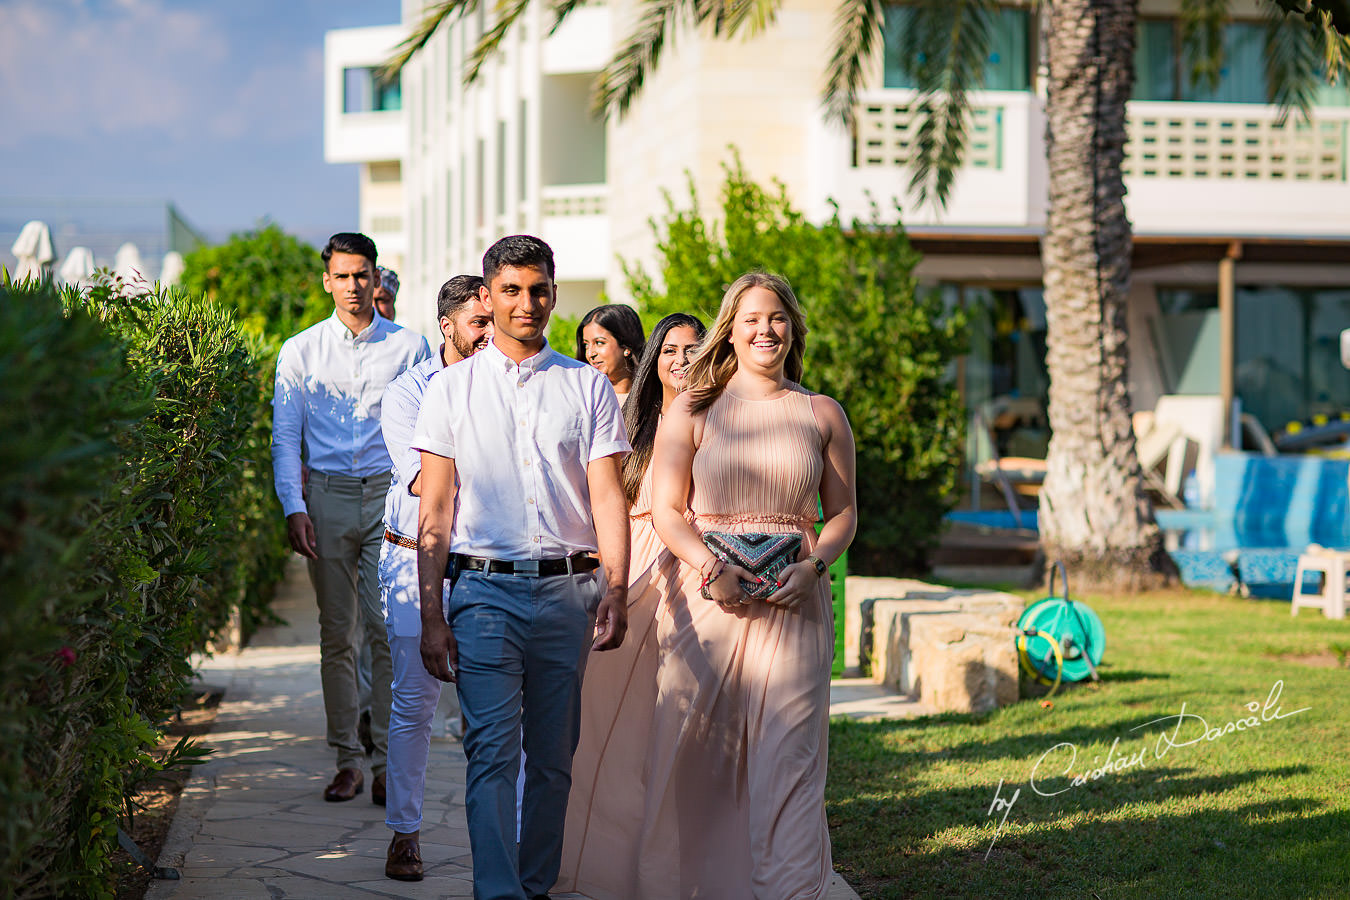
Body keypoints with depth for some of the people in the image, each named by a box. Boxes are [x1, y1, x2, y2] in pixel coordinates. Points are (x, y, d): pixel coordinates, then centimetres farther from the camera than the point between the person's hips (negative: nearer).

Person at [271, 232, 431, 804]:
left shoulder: (408, 346, 7)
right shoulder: (300, 351, 8)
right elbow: (285, 436, 7)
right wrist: (294, 508, -3)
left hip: (390, 496, -1)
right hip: (327, 496, 1)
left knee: (388, 629, -7)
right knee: (336, 634, 4)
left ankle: (388, 760, -1)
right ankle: (347, 760, 10)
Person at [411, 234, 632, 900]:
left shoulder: (588, 388, 10)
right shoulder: (451, 389, 8)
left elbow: (607, 495, 3)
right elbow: (434, 513, 6)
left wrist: (615, 588, -12)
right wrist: (430, 616, -1)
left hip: (567, 591, 2)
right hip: (485, 589, -1)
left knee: (553, 760, 7)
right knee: (492, 754, -11)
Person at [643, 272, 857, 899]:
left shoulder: (822, 415, 9)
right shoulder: (692, 411, 5)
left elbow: (843, 512, 12)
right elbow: (665, 509, 3)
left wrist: (813, 565, -7)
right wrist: (711, 568, -14)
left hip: (793, 605, 1)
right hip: (706, 597, 0)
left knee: (788, 757, -3)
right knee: (693, 757, 1)